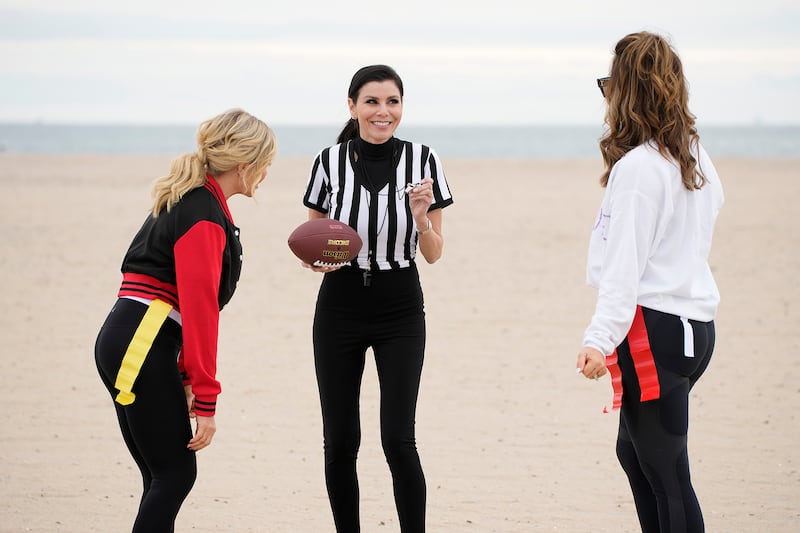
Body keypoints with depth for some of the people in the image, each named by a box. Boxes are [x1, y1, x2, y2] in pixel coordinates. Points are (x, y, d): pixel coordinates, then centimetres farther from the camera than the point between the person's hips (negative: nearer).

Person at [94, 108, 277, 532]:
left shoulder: (188, 202, 18)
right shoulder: (204, 215, -13)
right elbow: (199, 307, -17)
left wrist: (188, 377, 20)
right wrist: (205, 399, -17)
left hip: (122, 341, 10)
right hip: (143, 348, -10)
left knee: (164, 479, 10)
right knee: (175, 474, -7)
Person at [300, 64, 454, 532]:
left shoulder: (422, 160, -6)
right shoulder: (330, 161, -5)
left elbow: (433, 254, -1)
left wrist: (421, 215, -20)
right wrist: (314, 258, -13)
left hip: (400, 311, -1)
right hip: (339, 309, 1)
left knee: (398, 440, -9)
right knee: (340, 442, 3)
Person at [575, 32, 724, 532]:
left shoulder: (637, 166, -13)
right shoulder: (698, 161, 12)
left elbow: (625, 265, -20)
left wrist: (600, 339, -25)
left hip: (652, 327, -9)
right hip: (698, 323, 9)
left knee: (666, 472, -6)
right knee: (634, 452, 21)